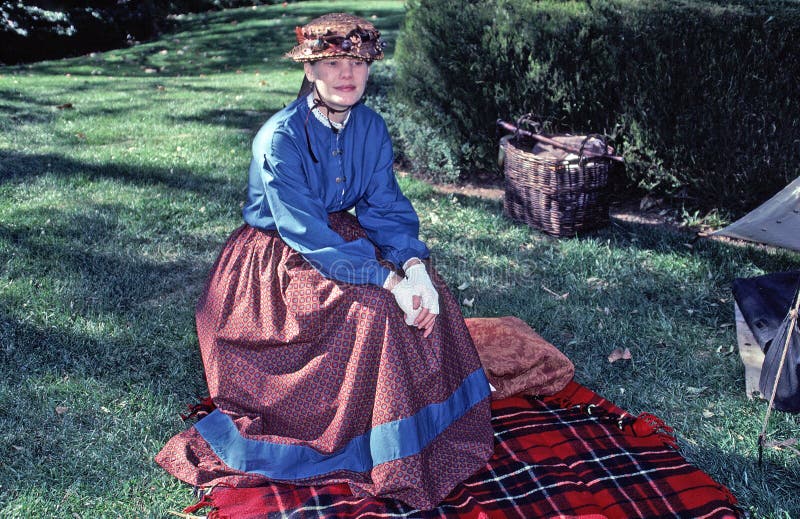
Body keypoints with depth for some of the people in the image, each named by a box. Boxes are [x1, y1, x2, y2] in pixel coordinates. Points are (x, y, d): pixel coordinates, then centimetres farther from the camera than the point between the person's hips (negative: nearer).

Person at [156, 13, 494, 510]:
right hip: (274, 259, -6)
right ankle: (392, 464, -11)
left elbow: (385, 207, -4)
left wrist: (413, 265, -24)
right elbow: (305, 232, -29)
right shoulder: (281, 137, -23)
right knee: (371, 305, -27)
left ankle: (436, 427, 4)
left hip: (337, 236, 7)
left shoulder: (370, 127, -4)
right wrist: (388, 280, -34)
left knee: (422, 289, -12)